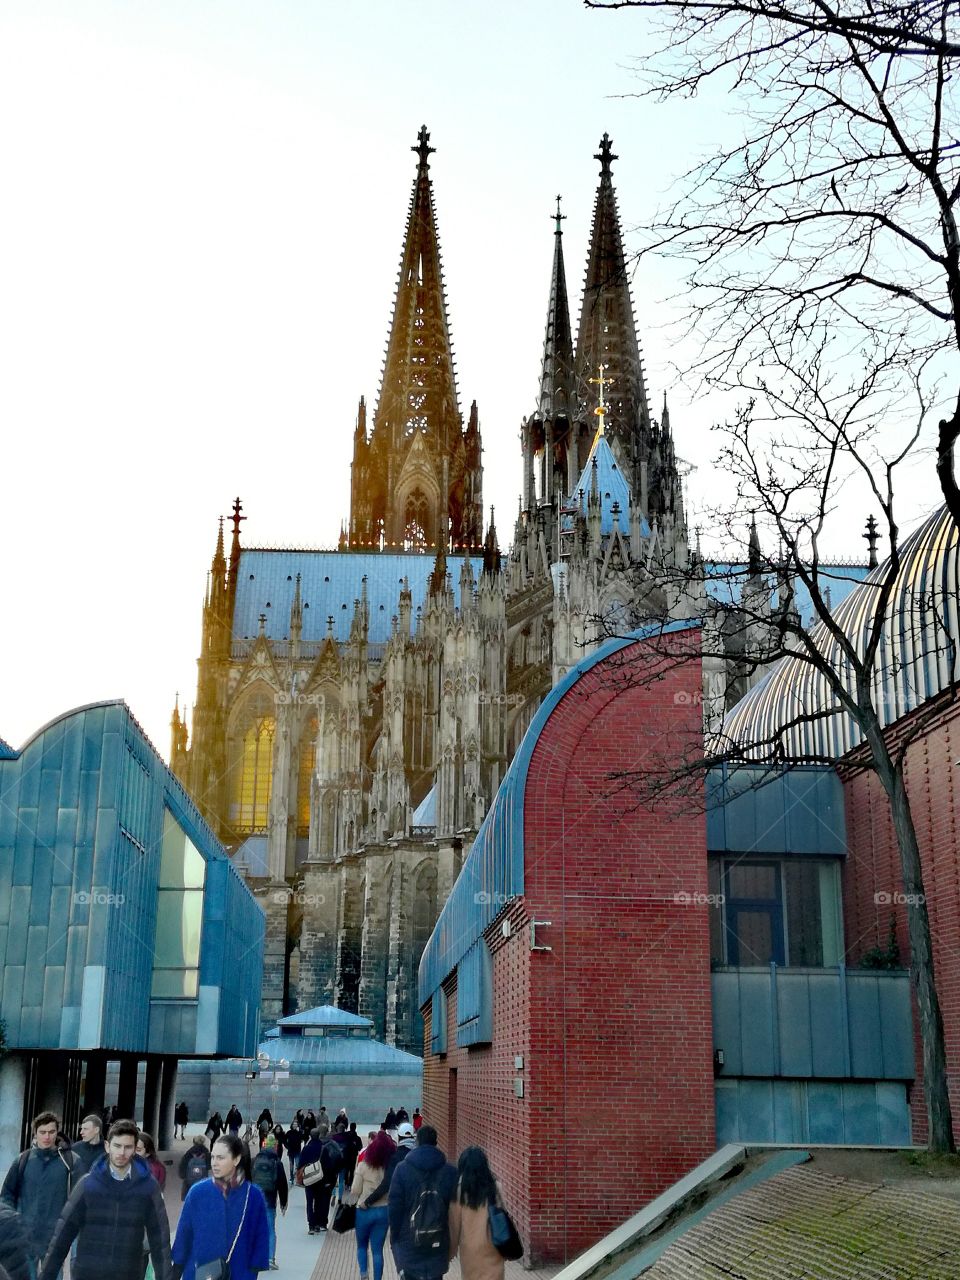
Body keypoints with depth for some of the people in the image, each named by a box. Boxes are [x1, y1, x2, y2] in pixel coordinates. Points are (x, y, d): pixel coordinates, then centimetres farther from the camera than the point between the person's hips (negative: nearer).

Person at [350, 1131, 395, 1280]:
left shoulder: (363, 1166, -12)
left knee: (362, 1245, 19)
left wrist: (357, 1201, 11)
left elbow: (355, 1191, -9)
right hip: (384, 1211, 1)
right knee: (378, 1249, 11)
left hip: (364, 1211, -1)